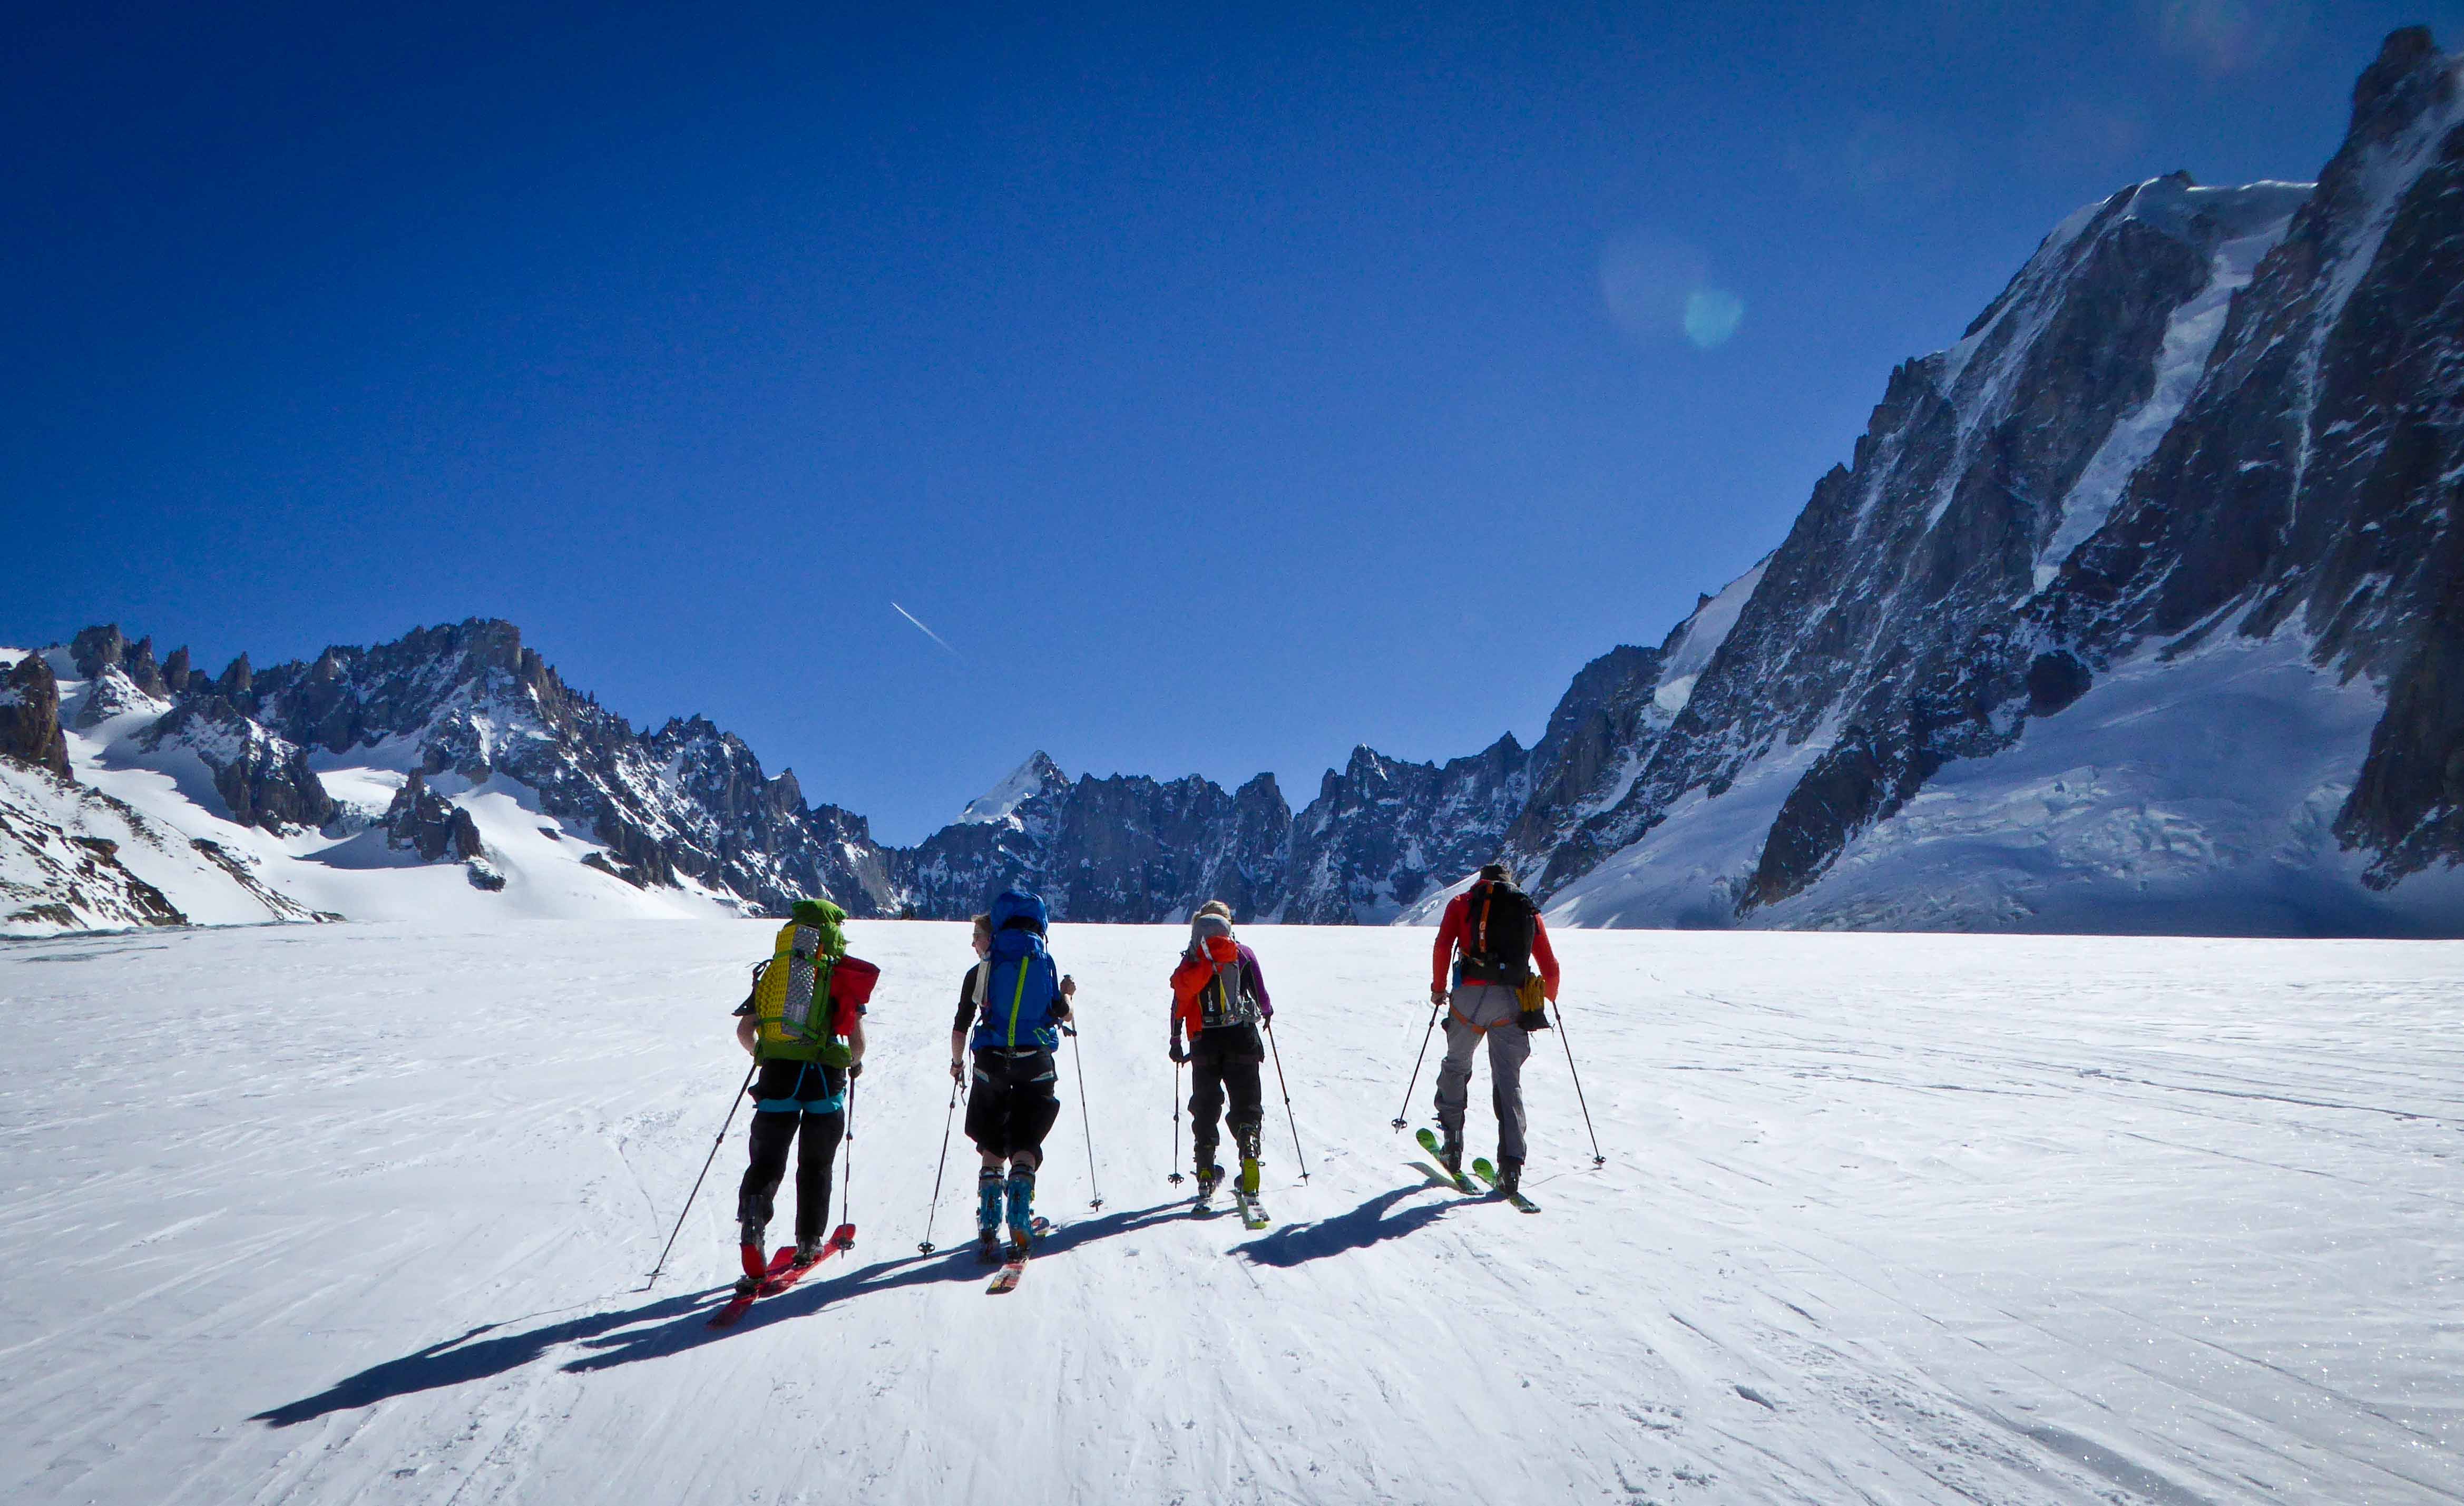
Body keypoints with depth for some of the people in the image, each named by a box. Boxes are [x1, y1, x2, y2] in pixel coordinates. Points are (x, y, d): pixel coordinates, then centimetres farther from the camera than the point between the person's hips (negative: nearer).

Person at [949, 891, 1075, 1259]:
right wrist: (1066, 993, 25)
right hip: (1035, 1065, 0)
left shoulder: (979, 972, -1)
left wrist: (957, 1062, 16)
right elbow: (1062, 1015, 4)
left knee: (992, 1146, 13)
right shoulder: (1044, 962, 1)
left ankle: (989, 1224, 3)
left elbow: (960, 1028, -1)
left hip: (991, 1063, 0)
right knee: (1025, 1144, 10)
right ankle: (1019, 1218, -5)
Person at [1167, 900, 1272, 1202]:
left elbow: (1179, 1003, 1)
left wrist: (1176, 1040, 11)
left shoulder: (1191, 961, 3)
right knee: (1246, 1104, 7)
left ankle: (1206, 1171, 8)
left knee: (1205, 1106, 12)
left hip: (1205, 1041, 1)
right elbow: (1261, 996, 4)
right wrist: (1266, 1011, 27)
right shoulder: (1243, 954, 1)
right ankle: (1249, 1152, -11)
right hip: (1241, 1039, -1)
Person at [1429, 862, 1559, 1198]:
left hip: (1471, 995, -1)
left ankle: (1452, 1147, 17)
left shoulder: (1462, 902, 14)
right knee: (1509, 1081, 5)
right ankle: (1511, 1167, -4)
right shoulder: (1530, 910, 19)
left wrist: (1438, 988, 11)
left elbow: (1443, 946, 0)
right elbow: (1550, 967, 17)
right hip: (1513, 1002, 1)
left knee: (1456, 1066, 18)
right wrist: (1549, 999, 35)